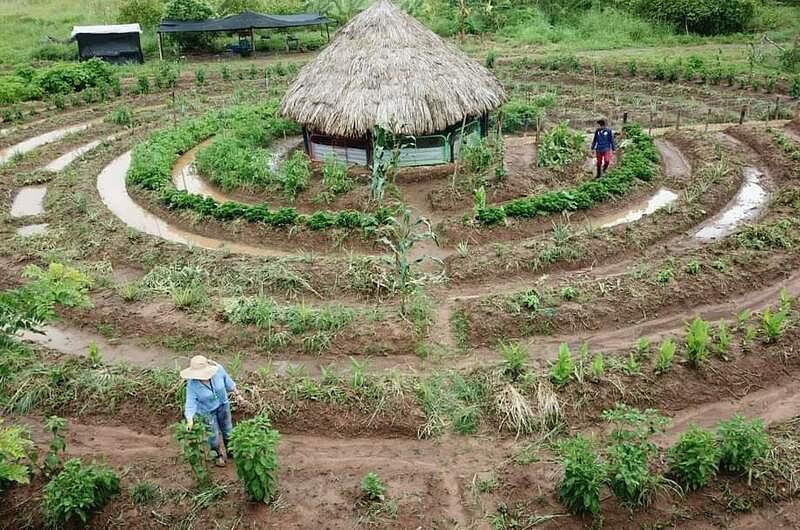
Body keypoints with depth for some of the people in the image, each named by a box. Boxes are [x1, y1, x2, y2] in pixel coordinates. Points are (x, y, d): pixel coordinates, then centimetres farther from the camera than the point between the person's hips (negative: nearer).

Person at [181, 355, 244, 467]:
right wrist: (190, 420, -47)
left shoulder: (218, 370, -27)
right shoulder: (192, 385, -32)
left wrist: (237, 394, 1)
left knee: (227, 430, 22)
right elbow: (190, 403, -33)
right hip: (207, 412, -3)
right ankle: (219, 454, 43)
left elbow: (228, 382, -9)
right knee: (213, 435, 12)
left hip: (223, 404, 3)